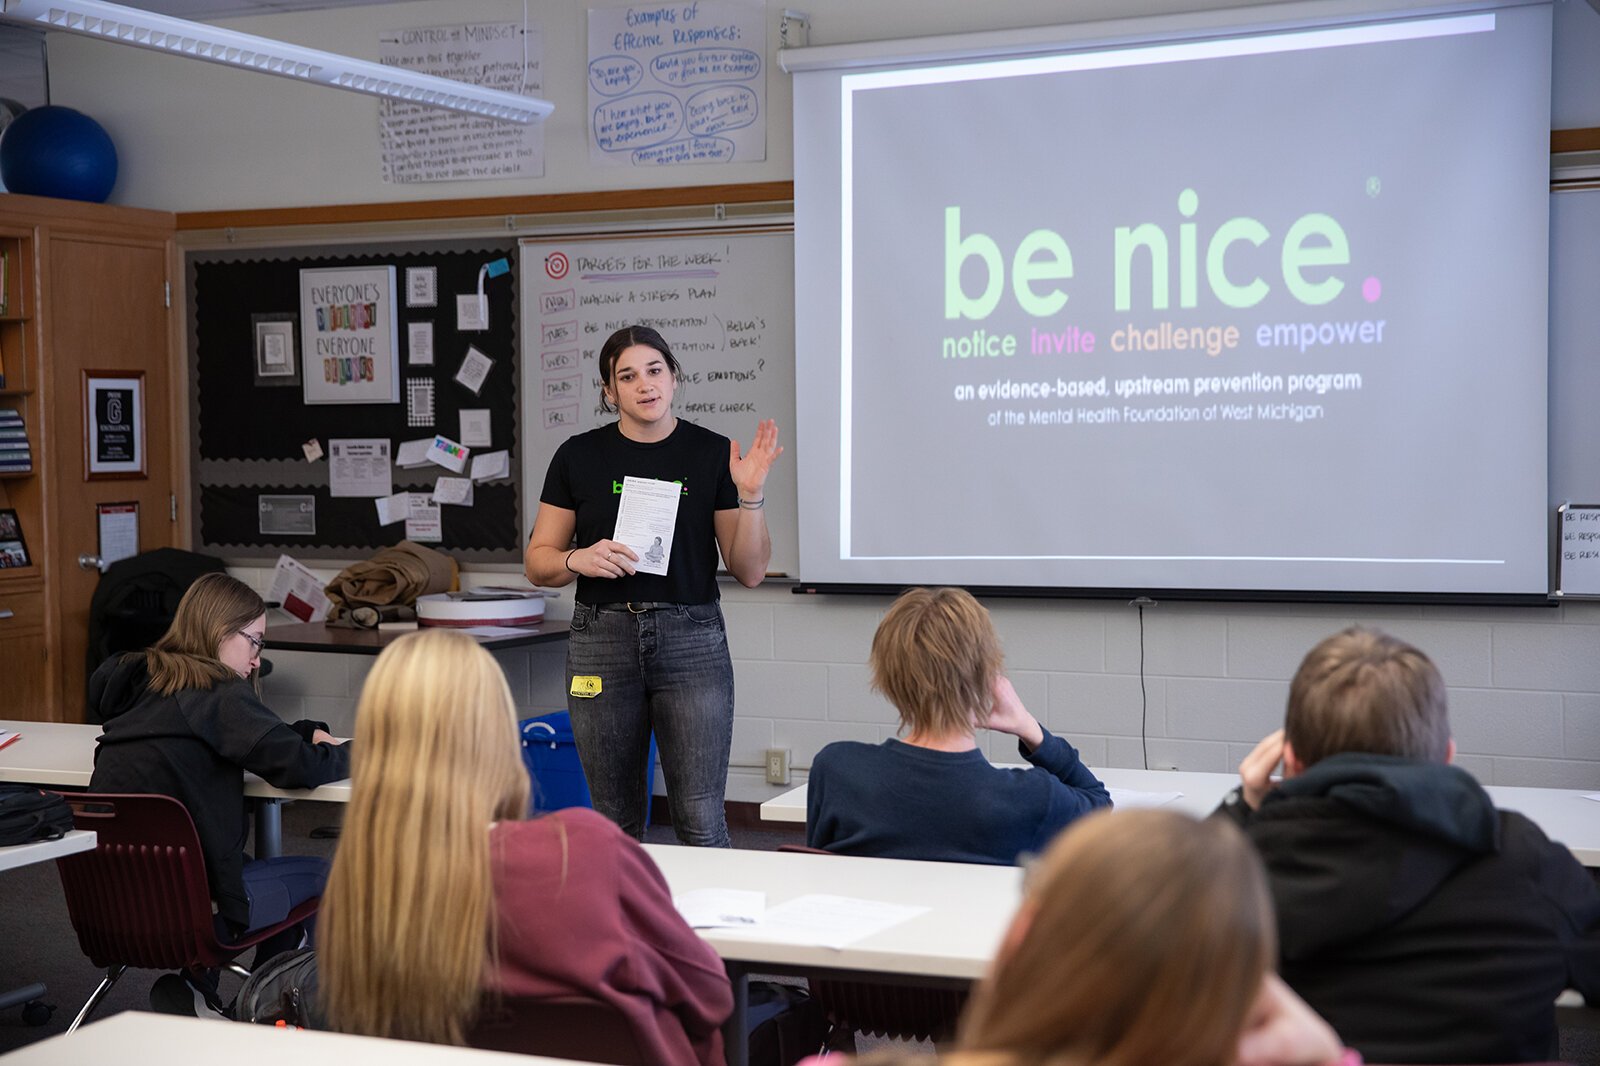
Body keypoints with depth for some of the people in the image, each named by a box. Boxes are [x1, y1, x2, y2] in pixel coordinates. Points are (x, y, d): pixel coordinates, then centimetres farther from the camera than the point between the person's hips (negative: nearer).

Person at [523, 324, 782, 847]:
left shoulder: (711, 454, 2)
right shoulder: (579, 457, 4)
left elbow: (750, 571, 1)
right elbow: (538, 562, 7)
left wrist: (750, 495, -13)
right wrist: (578, 559, -13)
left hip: (691, 640, -1)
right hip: (602, 639, 1)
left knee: (700, 821, -5)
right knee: (616, 823, 7)